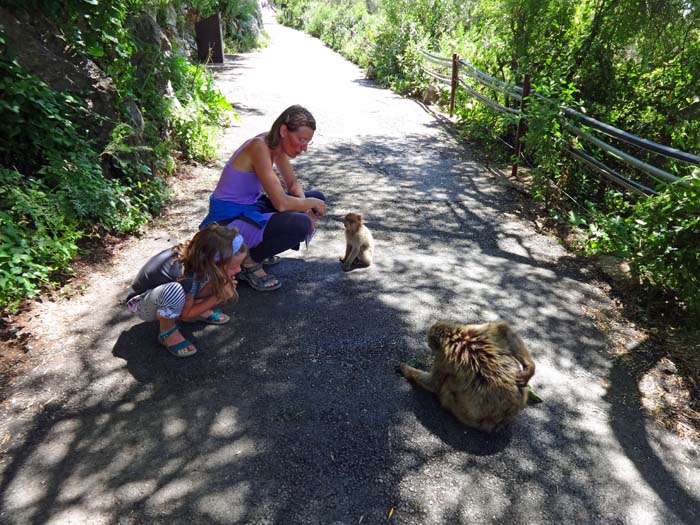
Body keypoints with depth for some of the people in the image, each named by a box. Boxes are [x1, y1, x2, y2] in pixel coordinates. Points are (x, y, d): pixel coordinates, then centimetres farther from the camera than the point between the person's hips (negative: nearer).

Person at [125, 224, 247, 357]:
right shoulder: (187, 276, -38)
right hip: (143, 303, -6)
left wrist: (222, 286, -23)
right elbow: (185, 314, -22)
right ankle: (167, 331, -12)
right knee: (174, 290, -40)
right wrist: (217, 297, -22)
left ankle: (200, 311, 9)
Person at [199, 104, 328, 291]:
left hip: (252, 206, 9)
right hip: (228, 220, -9)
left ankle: (259, 248, 12)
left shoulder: (278, 144, 1)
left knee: (317, 198, 8)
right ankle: (249, 262, -4)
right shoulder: (260, 146, -25)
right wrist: (311, 203, -13)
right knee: (301, 224, -30)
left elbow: (293, 185, 11)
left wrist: (306, 208, -9)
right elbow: (281, 203, -31)